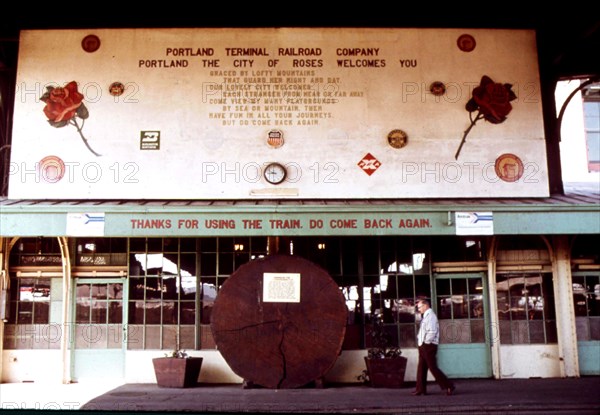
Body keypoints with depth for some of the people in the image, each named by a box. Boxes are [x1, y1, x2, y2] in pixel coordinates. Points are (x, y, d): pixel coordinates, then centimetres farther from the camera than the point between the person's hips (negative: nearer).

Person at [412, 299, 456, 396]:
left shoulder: (431, 316, -14)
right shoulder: (425, 317, 15)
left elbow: (432, 332, -23)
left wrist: (425, 342, -17)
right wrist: (420, 341, 8)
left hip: (429, 346, -10)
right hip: (423, 346, 10)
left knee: (433, 367, -7)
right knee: (421, 368, 11)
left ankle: (449, 386, -2)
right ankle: (420, 389, 16)